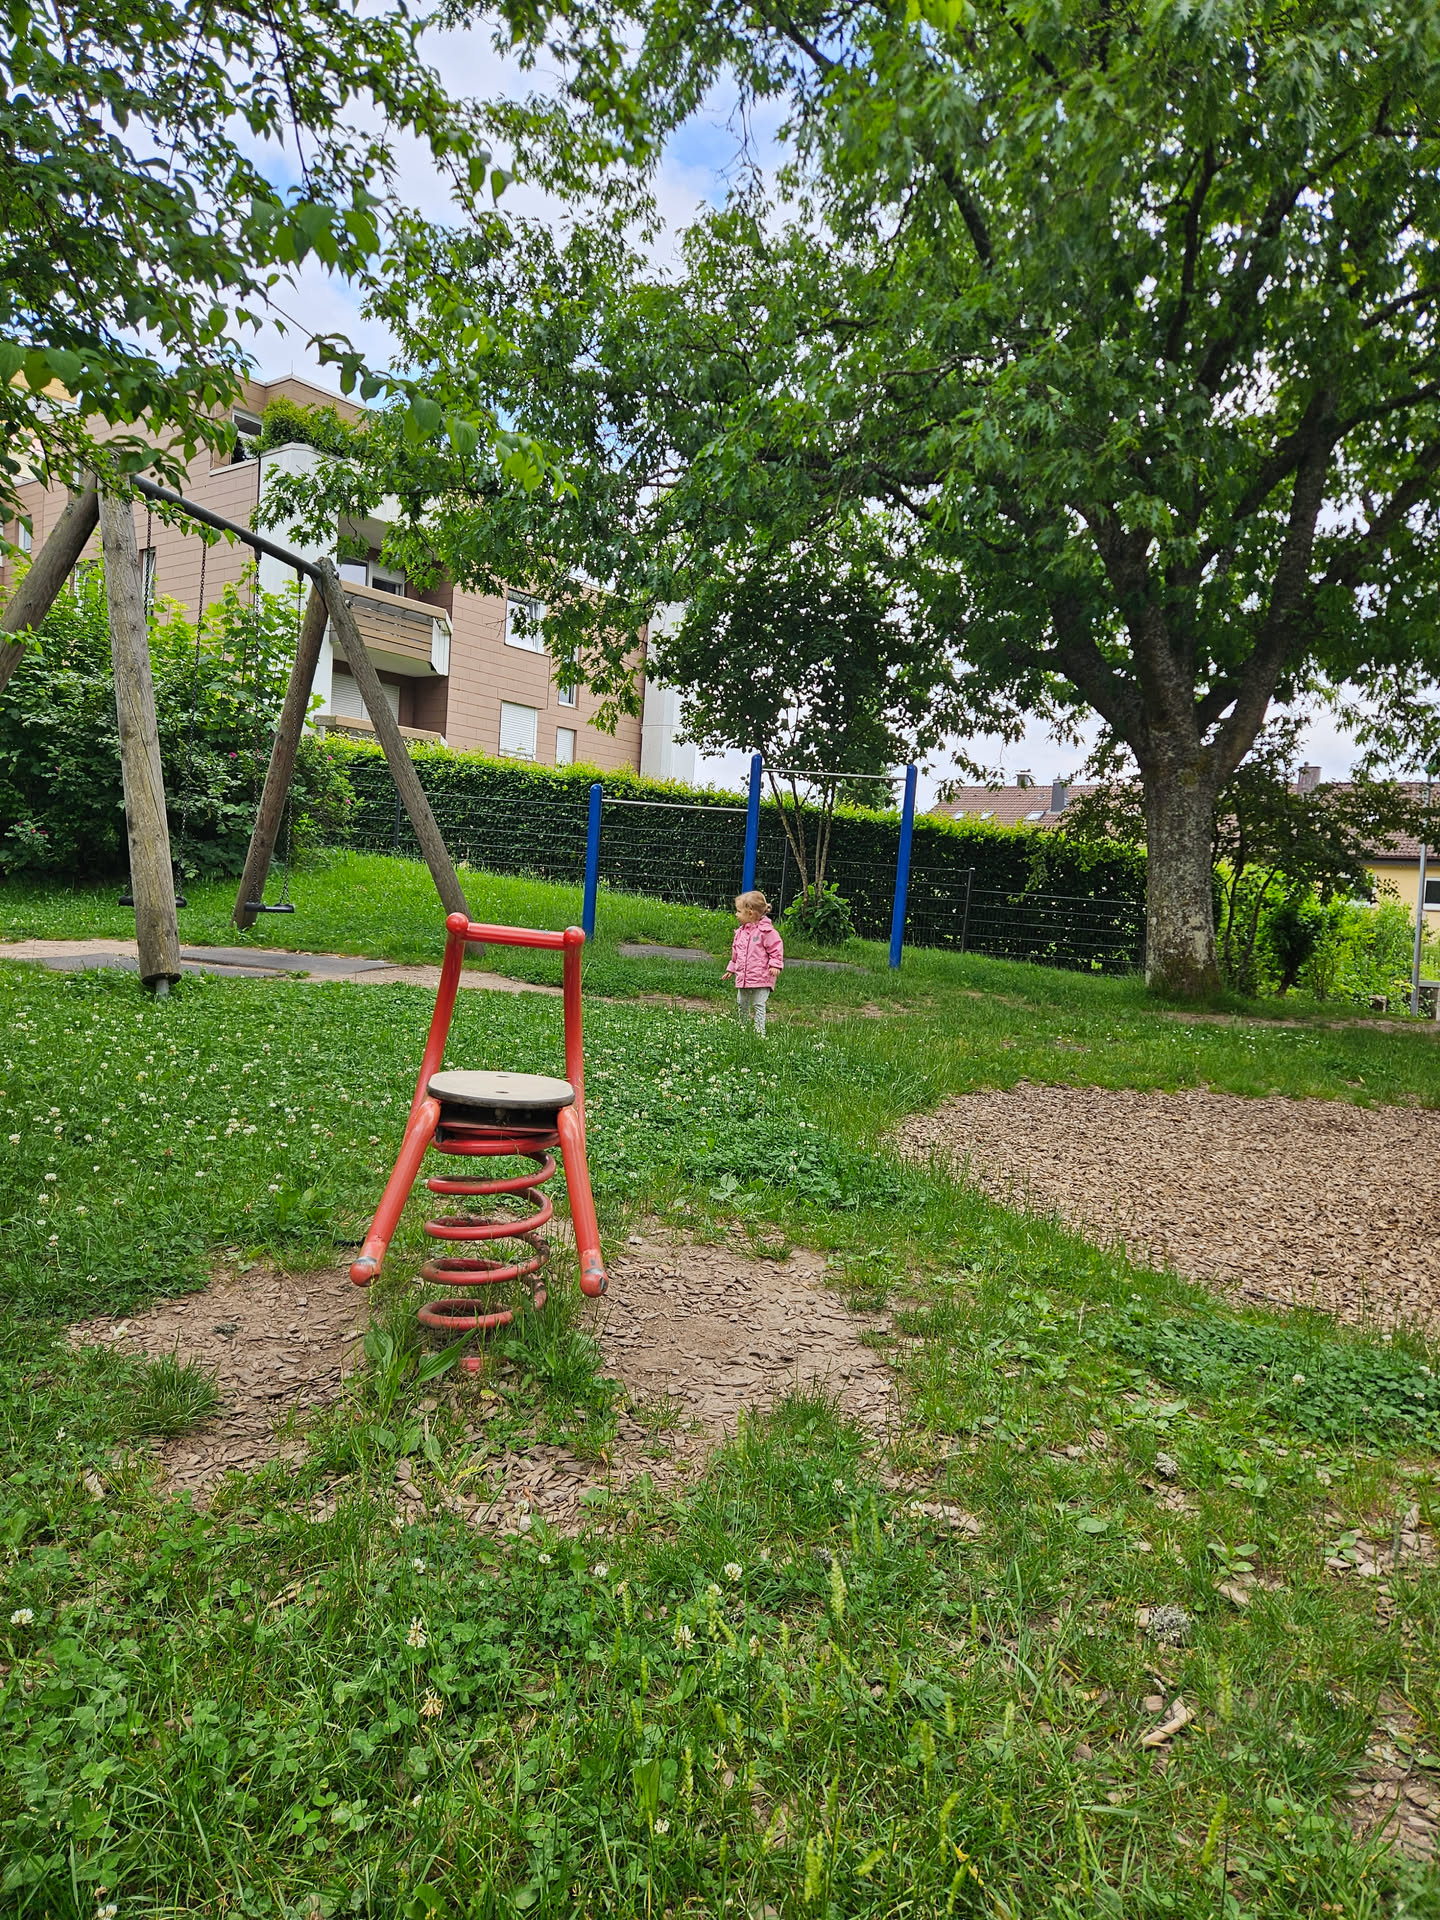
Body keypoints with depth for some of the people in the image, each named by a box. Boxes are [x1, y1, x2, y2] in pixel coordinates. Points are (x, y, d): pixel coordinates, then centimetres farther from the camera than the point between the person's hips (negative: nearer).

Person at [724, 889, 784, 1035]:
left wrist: (775, 964, -19)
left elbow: (776, 948, -9)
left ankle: (760, 1032, -1)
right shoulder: (740, 932, 10)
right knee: (741, 1003, 15)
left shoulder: (766, 931, -13)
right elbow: (735, 953, 22)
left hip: (760, 977, -7)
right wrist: (731, 969, 25)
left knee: (758, 1005, -5)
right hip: (742, 977, 7)